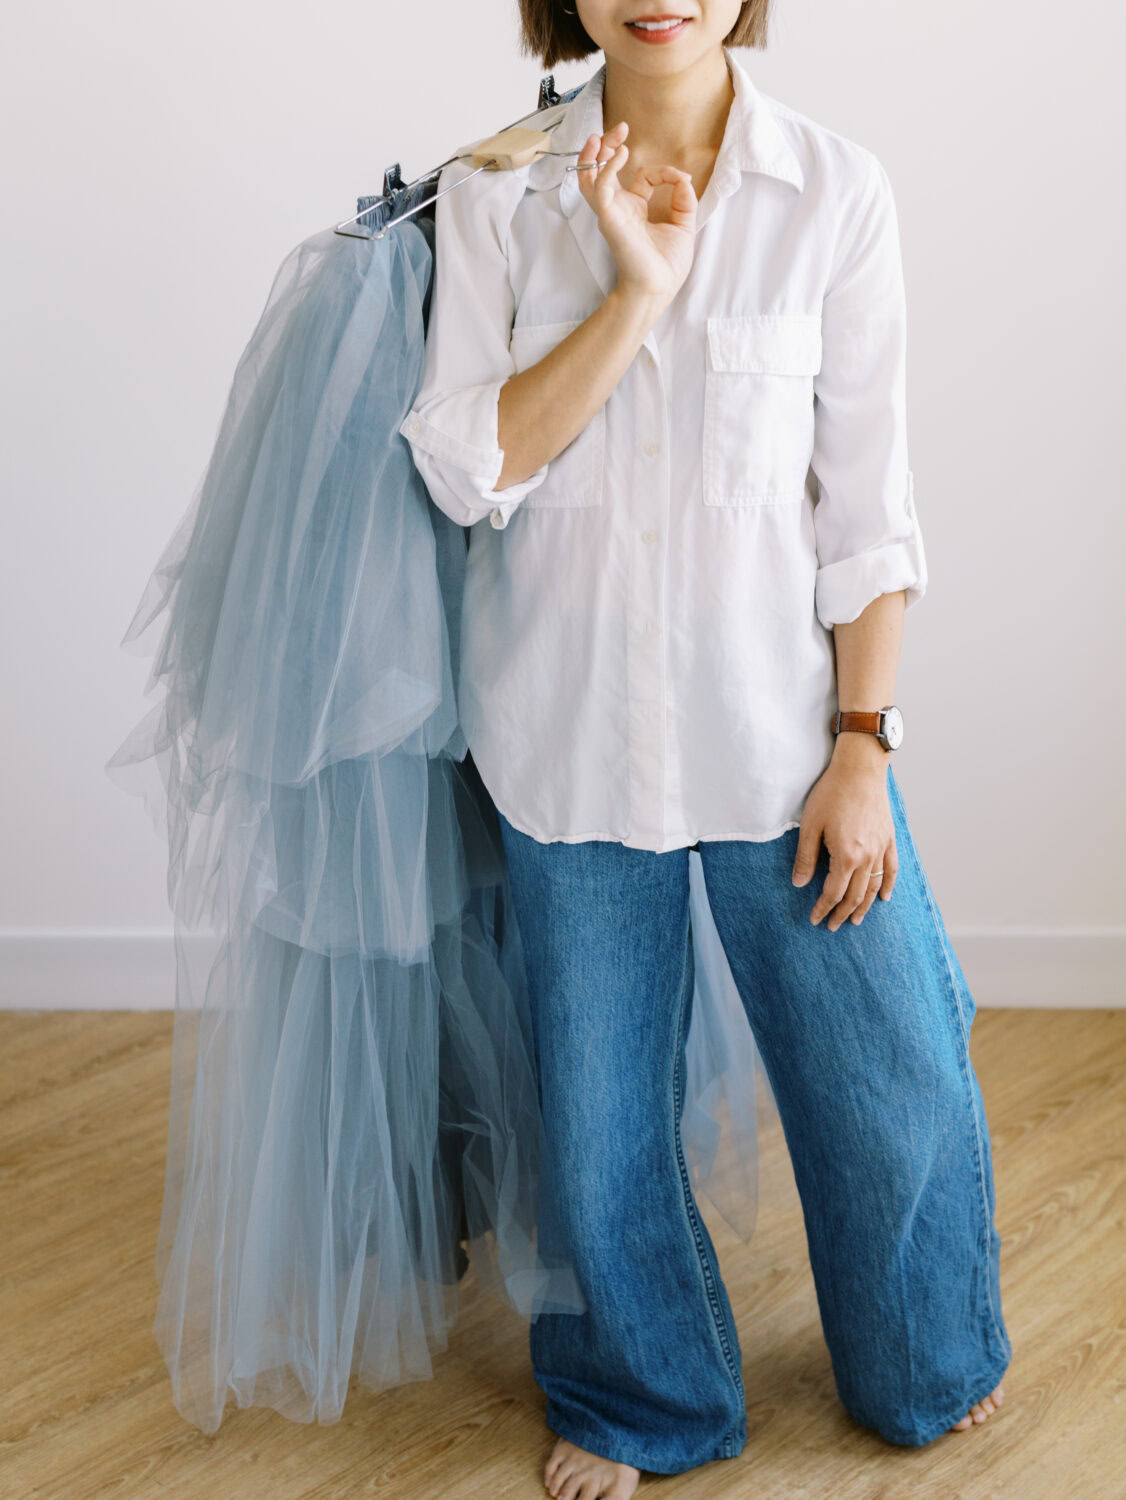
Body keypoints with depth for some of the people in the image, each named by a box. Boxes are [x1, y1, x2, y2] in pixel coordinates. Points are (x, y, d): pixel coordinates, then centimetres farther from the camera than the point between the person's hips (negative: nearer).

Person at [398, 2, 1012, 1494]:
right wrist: (633, 291, -18)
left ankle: (924, 1367, 41)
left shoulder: (835, 192, -5)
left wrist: (863, 744, -6)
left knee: (889, 1084, 9)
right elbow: (466, 467, -10)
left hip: (779, 723, 0)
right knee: (598, 1106, 12)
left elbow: (867, 502, -4)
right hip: (571, 731, 1)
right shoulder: (494, 196, -2)